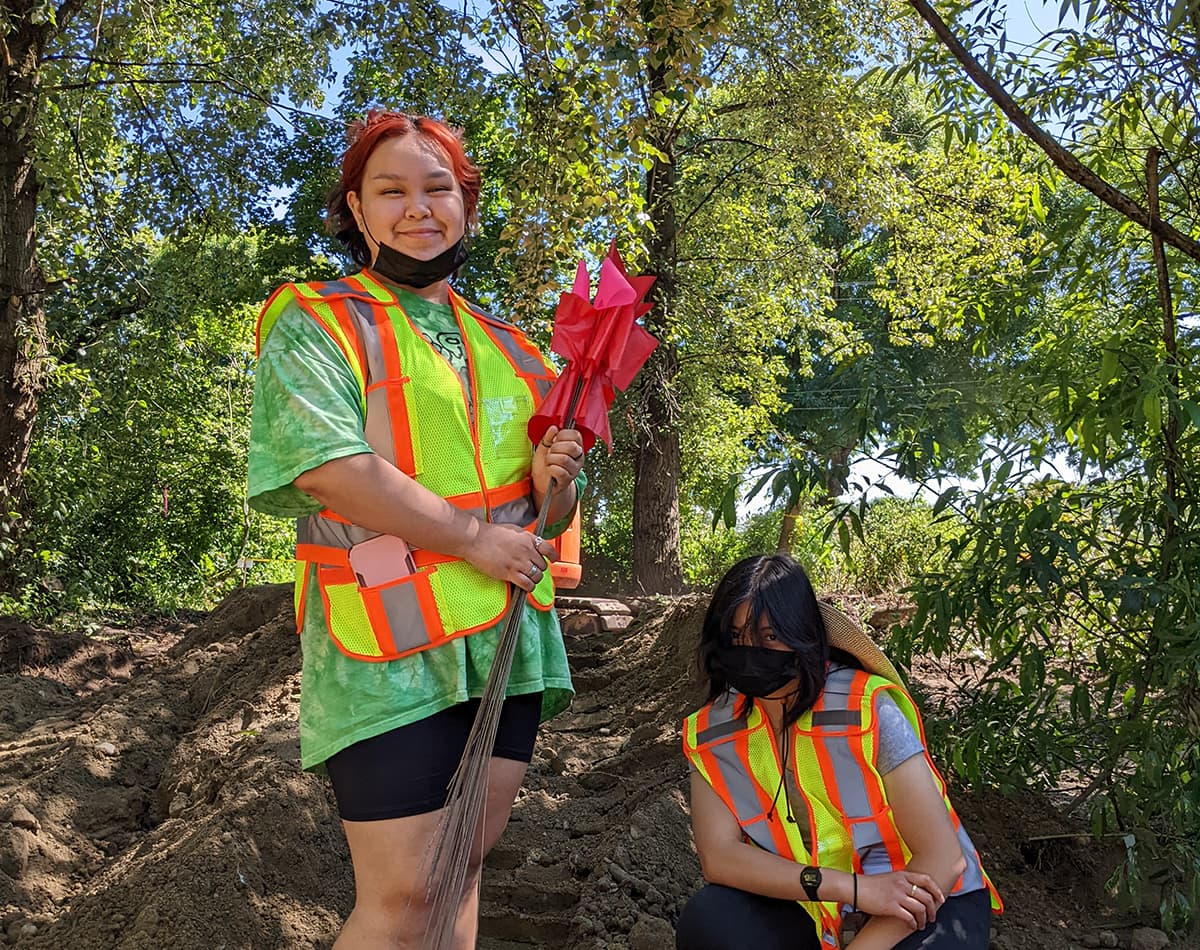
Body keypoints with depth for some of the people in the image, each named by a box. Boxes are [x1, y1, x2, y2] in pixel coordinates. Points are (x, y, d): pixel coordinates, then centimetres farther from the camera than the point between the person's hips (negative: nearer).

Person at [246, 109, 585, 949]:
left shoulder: (504, 347, 17)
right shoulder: (314, 325, -1)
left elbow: (545, 518, 20)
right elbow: (329, 467, -17)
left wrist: (553, 482, -4)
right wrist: (474, 539, -15)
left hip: (507, 644, 6)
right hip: (389, 653, -6)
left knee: (462, 867, 12)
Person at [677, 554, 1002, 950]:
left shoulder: (869, 710, -22)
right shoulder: (712, 731, -9)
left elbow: (942, 858, -22)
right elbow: (718, 855, -19)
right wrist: (855, 888, -27)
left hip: (926, 906, -3)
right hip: (813, 915, 3)